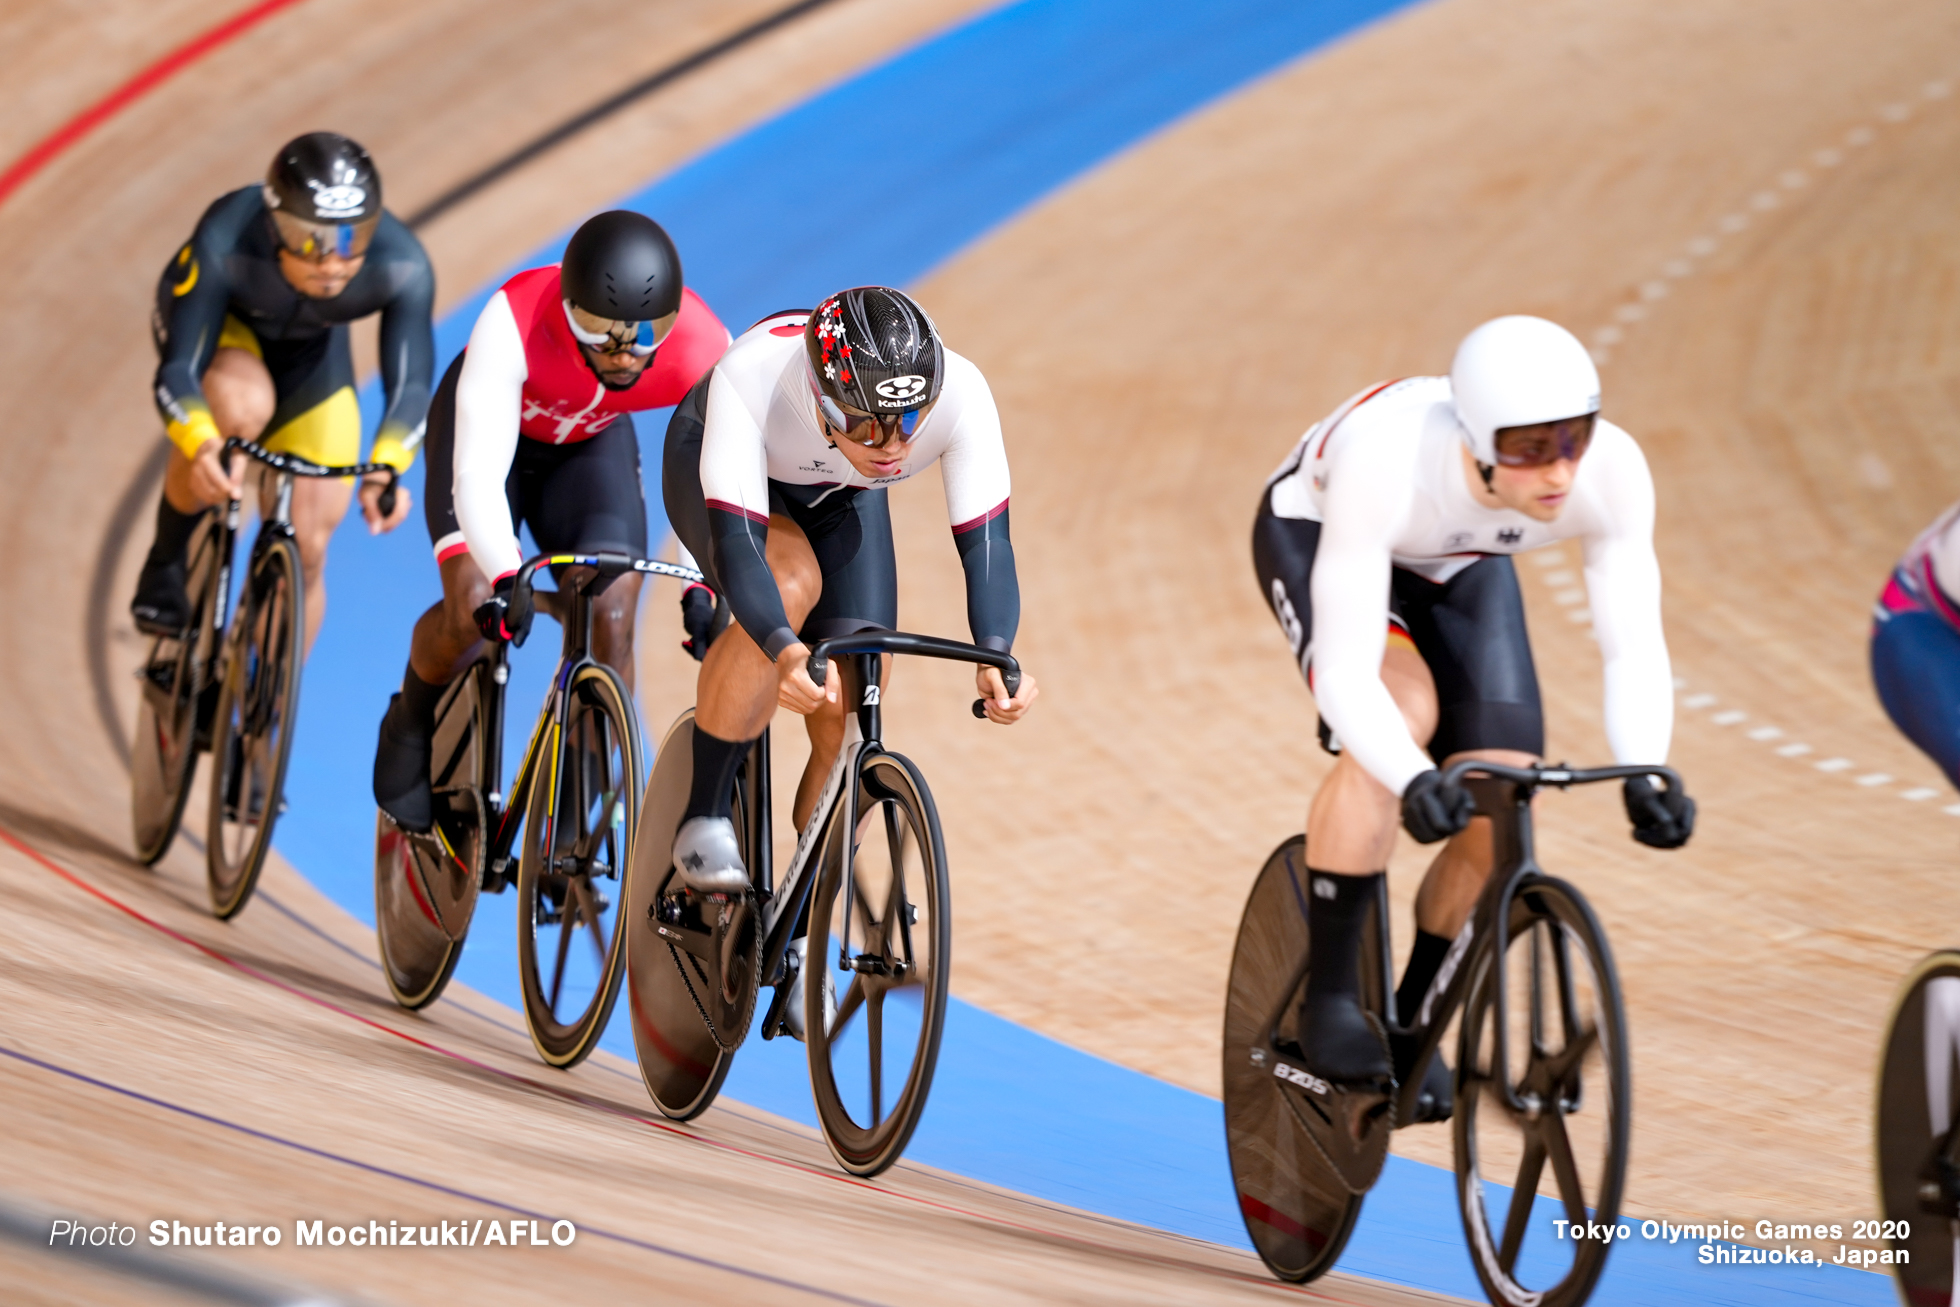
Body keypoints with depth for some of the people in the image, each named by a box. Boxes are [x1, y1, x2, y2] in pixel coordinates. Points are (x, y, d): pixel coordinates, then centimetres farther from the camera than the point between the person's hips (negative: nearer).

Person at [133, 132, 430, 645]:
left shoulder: (402, 266, -35)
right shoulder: (226, 242, -41)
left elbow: (410, 386, -39)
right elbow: (178, 370, -43)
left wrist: (385, 470, -59)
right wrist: (201, 446, -64)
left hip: (311, 352, 2)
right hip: (218, 319, -2)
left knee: (306, 552, -7)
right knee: (241, 408, -37)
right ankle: (165, 565, -10)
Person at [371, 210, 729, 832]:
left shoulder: (702, 350, -35)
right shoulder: (513, 322, -42)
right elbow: (477, 477, -45)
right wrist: (506, 579, -59)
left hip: (591, 444, 2)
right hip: (489, 428, -2)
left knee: (611, 619, -16)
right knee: (476, 605, -21)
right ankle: (412, 728, 11)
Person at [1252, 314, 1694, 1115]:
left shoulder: (1611, 471, -34)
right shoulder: (1386, 463, -44)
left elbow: (1634, 649, -30)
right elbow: (1345, 672, -45)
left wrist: (1643, 775, -48)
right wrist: (1413, 783, -61)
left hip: (1458, 565, 4)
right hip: (1315, 535, -4)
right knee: (1405, 712, -32)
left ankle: (1412, 1022, 13)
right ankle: (1329, 997, -18)